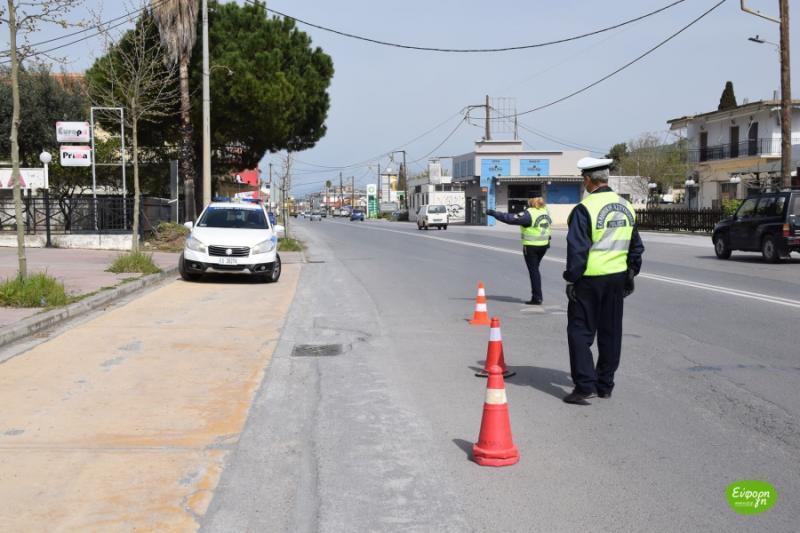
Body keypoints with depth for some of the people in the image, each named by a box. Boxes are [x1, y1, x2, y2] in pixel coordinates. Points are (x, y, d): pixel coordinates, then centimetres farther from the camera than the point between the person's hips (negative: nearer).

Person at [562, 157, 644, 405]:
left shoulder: (585, 209, -14)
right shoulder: (626, 207, 9)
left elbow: (577, 249, -15)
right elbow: (636, 246, 15)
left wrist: (572, 279, -8)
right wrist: (631, 273, 22)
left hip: (590, 280, -6)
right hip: (617, 278, 7)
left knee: (580, 332, 1)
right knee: (611, 333, 12)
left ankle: (585, 386, -4)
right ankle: (605, 385, 20)